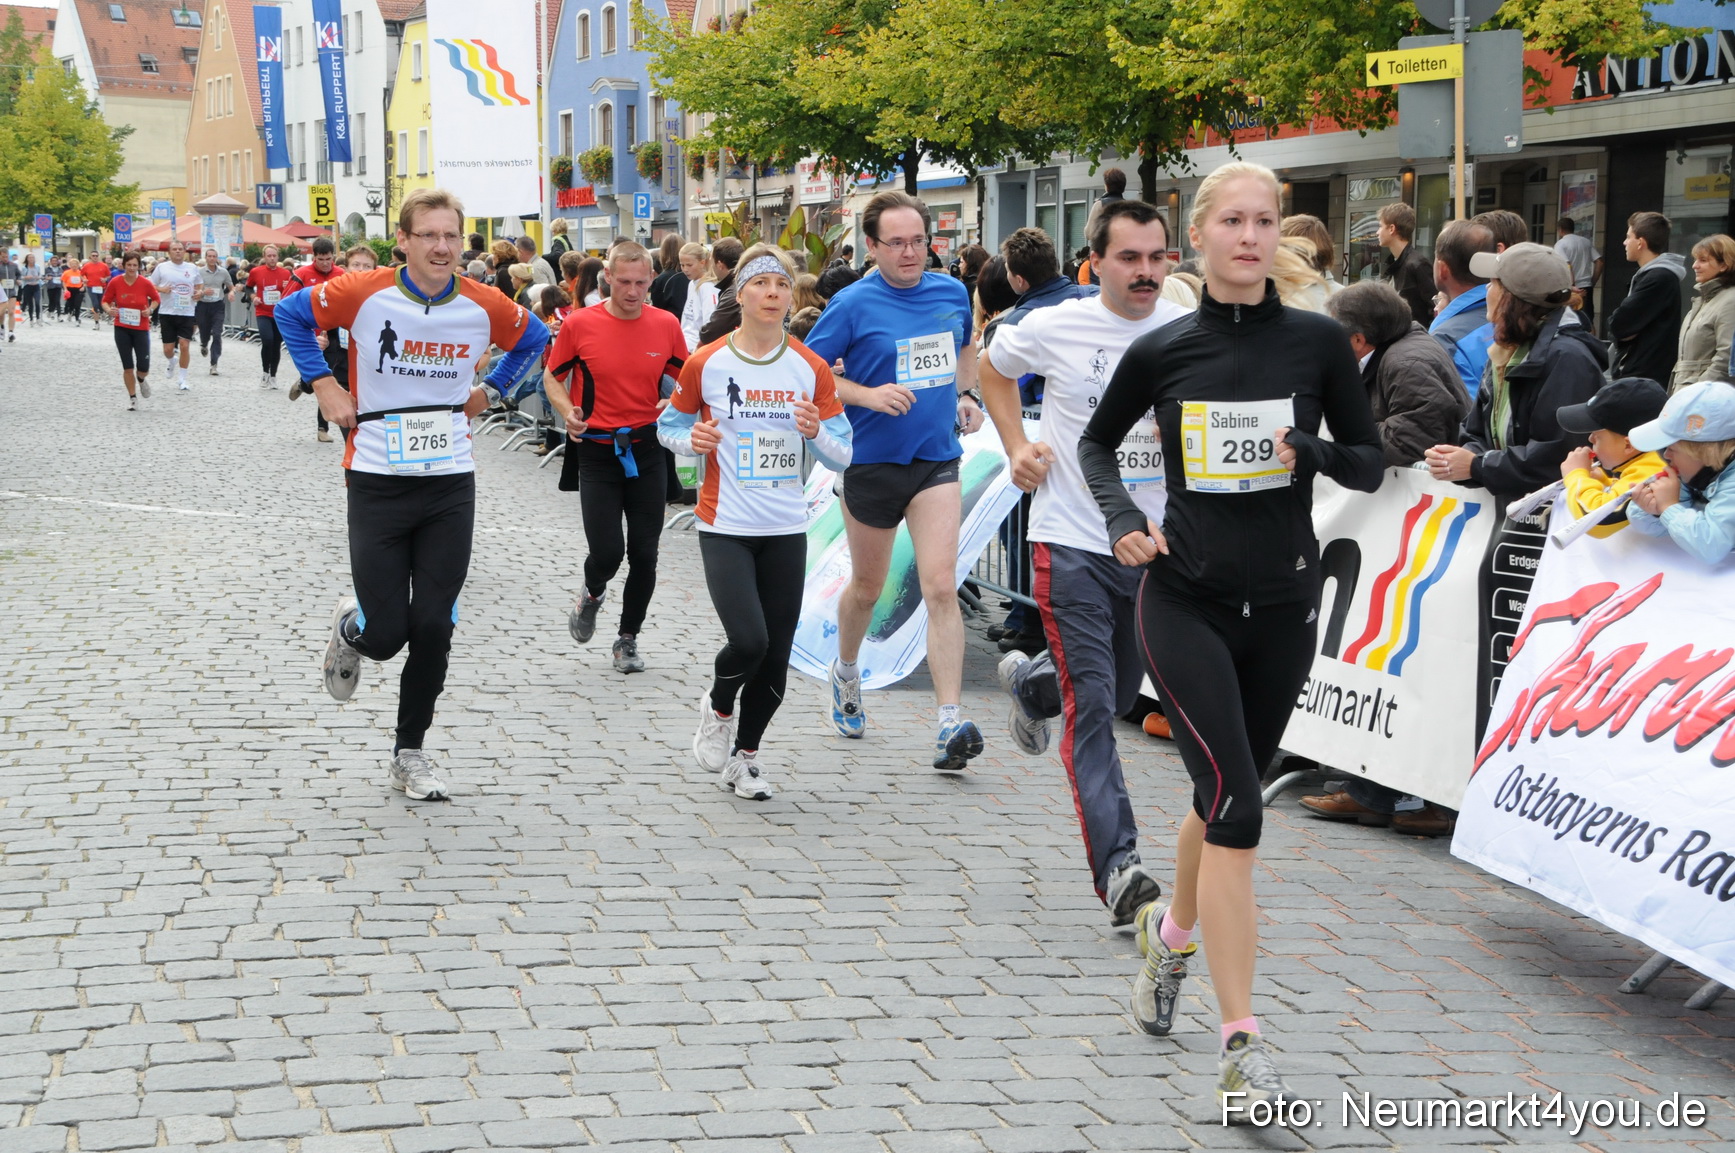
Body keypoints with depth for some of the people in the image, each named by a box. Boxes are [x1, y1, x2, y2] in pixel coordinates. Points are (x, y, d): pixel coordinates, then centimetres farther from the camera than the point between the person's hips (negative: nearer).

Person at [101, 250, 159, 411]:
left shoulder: (145, 283, -8)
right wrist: (109, 309, -16)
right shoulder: (115, 282, -6)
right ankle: (132, 398, 20)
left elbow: (156, 299, 8)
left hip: (141, 329, 0)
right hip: (122, 329, 0)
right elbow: (106, 301, 5)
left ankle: (141, 380, 36)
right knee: (127, 367, 3)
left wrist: (150, 309, -10)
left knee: (143, 369, -2)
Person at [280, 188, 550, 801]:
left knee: (434, 629, 1)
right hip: (377, 481, -2)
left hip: (450, 484, 2)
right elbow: (289, 312, 6)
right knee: (385, 635, -4)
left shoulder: (484, 307, -2)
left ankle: (410, 752, 18)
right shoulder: (365, 293, -10)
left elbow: (533, 338, 20)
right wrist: (322, 384, -1)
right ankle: (350, 627, 34)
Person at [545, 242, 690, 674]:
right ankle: (592, 594, 25)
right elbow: (552, 377, 5)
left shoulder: (666, 325, 0)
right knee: (607, 552, -10)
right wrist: (567, 411, -14)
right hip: (597, 452, -2)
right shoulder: (579, 324, -6)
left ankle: (628, 638, 21)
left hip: (647, 452, 2)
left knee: (644, 554, 2)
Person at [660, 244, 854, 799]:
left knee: (776, 657, 5)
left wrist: (816, 434, -17)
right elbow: (669, 424, 11)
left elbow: (843, 455, 4)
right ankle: (718, 707, 14)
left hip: (786, 529, 3)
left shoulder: (811, 369, 1)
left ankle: (745, 754, 26)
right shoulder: (706, 363, -4)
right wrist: (692, 439, -11)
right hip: (724, 526, -3)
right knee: (748, 641, -19)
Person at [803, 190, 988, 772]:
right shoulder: (853, 304, -10)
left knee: (941, 586, -13)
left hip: (937, 458, 2)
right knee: (867, 587, 16)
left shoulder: (952, 293, 4)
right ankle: (846, 671, 47)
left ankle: (950, 724, -17)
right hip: (872, 460, -2)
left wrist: (964, 394, 10)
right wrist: (868, 395, -20)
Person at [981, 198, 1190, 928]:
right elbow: (991, 366, 14)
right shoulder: (1055, 329, -7)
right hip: (1073, 545, -3)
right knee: (1090, 710, -9)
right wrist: (1016, 445, 3)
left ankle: (1030, 684, 53)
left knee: (1118, 696, 20)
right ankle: (1118, 869, -8)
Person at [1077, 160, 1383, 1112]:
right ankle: (1241, 1046, -11)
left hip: (1282, 604, 2)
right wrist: (1121, 517, -4)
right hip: (1185, 600, -2)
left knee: (1227, 798, 17)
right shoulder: (1162, 351, -3)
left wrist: (1315, 450, -18)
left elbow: (1370, 465, 3)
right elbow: (1097, 442, 13)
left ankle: (1171, 930, 48)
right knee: (1236, 805, -14)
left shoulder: (1319, 342, -3)